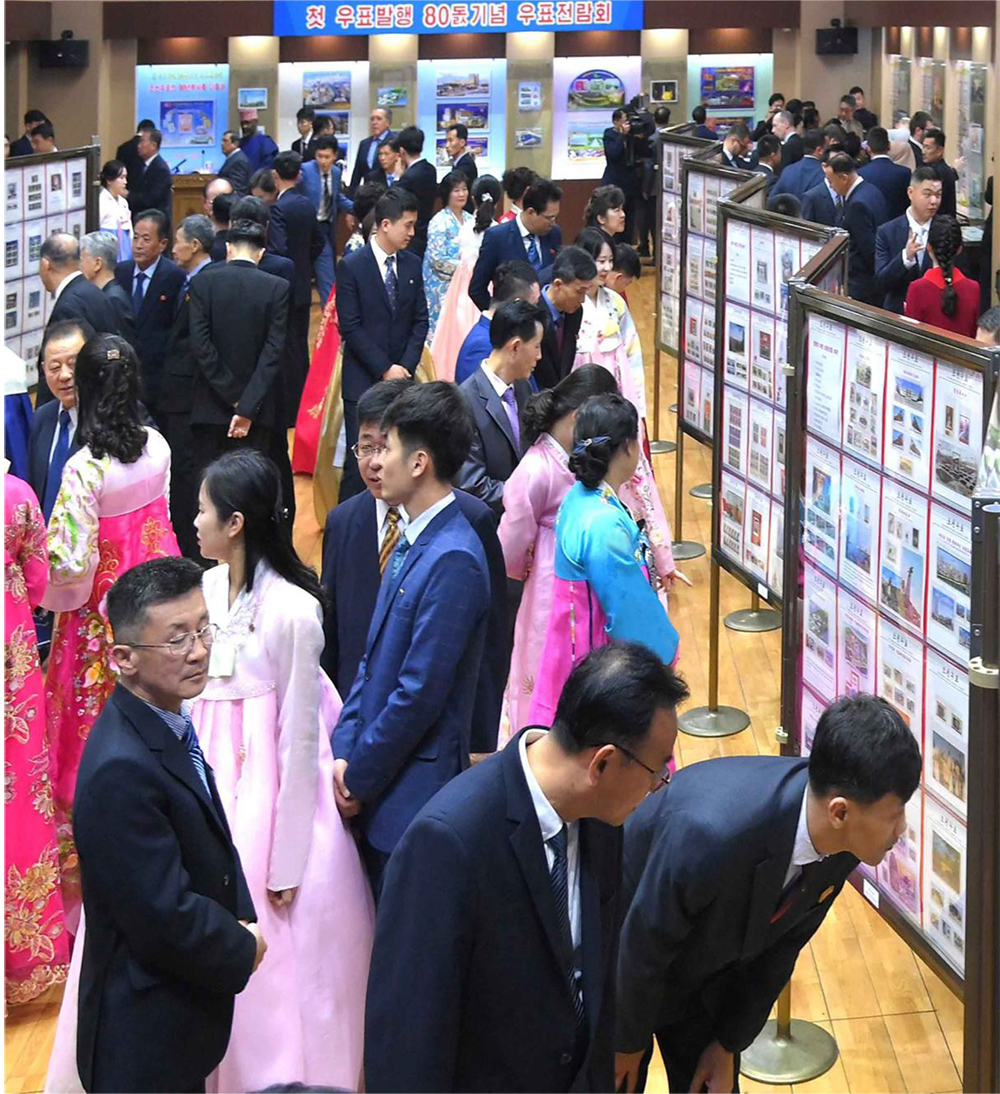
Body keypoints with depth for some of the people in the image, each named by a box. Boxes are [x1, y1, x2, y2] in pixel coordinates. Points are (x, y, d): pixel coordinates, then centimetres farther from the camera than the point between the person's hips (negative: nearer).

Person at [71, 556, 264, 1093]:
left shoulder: (166, 722, 2)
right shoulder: (122, 770, -30)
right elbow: (165, 917, -27)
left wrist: (239, 921, 0)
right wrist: (242, 949, -11)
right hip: (146, 1029, -9)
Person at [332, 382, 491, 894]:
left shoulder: (453, 559, -21)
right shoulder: (414, 542, 9)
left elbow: (420, 693, -21)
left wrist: (359, 777, -12)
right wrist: (346, 752, 4)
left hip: (413, 792, -9)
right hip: (379, 782, 9)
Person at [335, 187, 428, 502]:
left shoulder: (412, 265, 8)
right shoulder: (352, 266, -6)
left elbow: (421, 320, 10)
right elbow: (350, 327, -9)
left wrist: (406, 366, -4)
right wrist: (384, 369, -12)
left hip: (401, 378, 4)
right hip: (363, 380, -4)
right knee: (360, 461, -4)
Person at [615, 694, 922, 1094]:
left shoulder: (842, 839, -22)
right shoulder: (709, 833, -43)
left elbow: (783, 942, -5)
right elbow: (643, 944, -26)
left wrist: (729, 1043, 1)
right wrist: (629, 1042, -10)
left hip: (709, 971, 5)